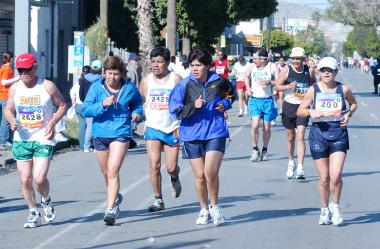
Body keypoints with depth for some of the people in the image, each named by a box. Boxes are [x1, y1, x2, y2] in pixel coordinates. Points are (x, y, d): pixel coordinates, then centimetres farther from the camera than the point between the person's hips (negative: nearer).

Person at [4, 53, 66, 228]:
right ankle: (33, 213, 19)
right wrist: (12, 121, -9)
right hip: (21, 139, 3)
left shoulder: (47, 86, -6)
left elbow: (62, 105, 3)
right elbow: (8, 109, 13)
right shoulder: (15, 88, 3)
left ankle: (46, 200, 18)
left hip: (43, 139, -3)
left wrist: (52, 122, -12)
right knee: (25, 179, 2)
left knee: (40, 178, -14)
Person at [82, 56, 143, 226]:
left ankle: (111, 209, -16)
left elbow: (137, 104, 17)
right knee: (106, 172, 17)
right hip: (100, 134, 3)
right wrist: (102, 105, -22)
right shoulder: (96, 87, -3)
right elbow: (85, 110, -8)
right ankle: (115, 197, 44)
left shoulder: (129, 88, -1)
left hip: (121, 133, -3)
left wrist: (137, 113, -4)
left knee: (113, 171, -15)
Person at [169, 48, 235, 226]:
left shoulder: (218, 81, -1)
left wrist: (225, 104, 1)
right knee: (200, 175, 8)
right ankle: (204, 210, 26)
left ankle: (214, 206, 10)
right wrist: (193, 106, -22)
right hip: (192, 134, 1)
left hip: (215, 133, -1)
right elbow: (175, 110, -8)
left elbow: (231, 94, 21)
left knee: (211, 173, -13)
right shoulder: (184, 85, -5)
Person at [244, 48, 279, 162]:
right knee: (255, 125, -14)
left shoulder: (272, 67, -6)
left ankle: (265, 150, 24)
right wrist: (248, 88, 7)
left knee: (266, 127, 6)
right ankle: (255, 149, -1)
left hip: (268, 100, -1)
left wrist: (269, 82, -25)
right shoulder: (251, 67, 4)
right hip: (255, 100, 1)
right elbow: (247, 77, 23)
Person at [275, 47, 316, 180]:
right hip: (289, 105, 1)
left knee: (300, 136, -13)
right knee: (291, 137, 13)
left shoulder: (309, 70, 2)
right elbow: (277, 86, -2)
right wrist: (288, 86, -18)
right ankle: (291, 163, 35)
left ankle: (300, 168, -16)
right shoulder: (287, 70, -3)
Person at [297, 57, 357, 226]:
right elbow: (300, 111, 6)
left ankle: (335, 206, 12)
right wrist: (310, 112, -14)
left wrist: (348, 114, 0)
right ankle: (324, 210, 26)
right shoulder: (313, 90, -1)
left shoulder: (343, 89, 0)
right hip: (319, 134, 0)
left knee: (336, 176, -13)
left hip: (339, 135, 0)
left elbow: (353, 104, 19)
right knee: (324, 178, 5)